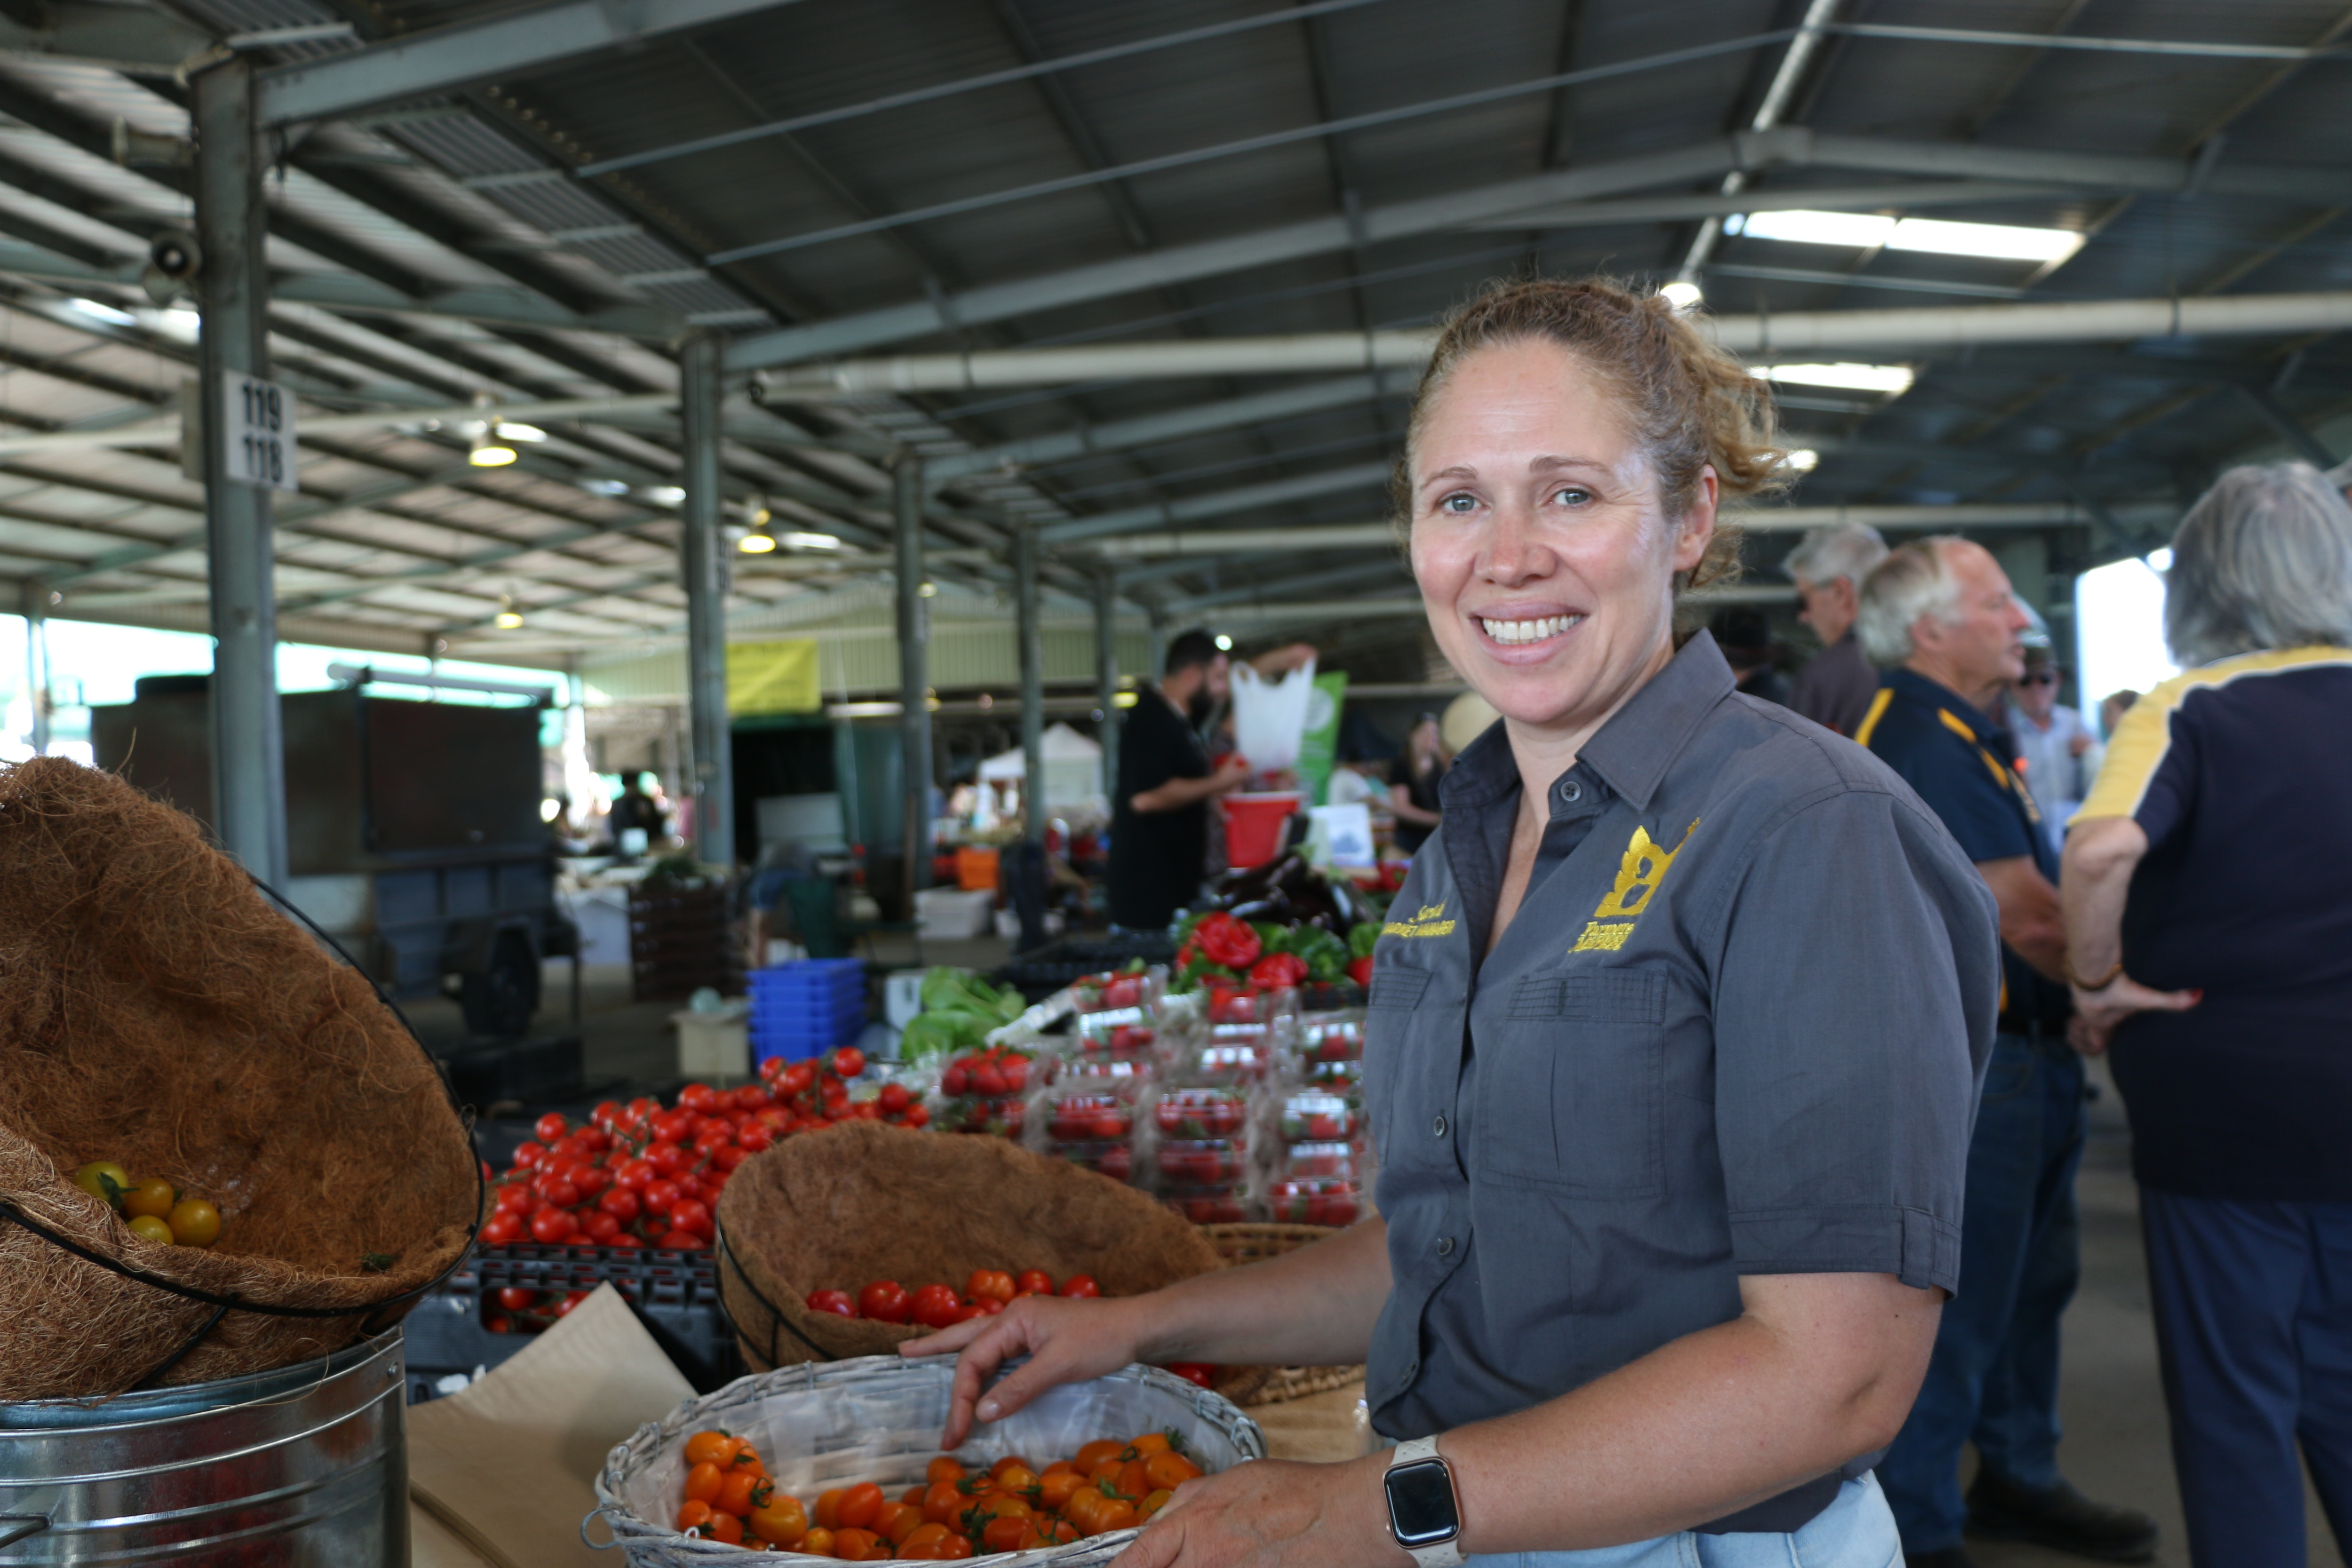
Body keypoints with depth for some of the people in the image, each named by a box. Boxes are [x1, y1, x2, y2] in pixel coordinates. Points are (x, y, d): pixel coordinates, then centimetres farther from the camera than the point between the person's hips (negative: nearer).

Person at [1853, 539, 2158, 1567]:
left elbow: (2033, 901, 13)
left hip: (2023, 1048, 11)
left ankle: (2019, 1478, 39)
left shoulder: (1971, 732, 14)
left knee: (2033, 1277, 22)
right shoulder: (1923, 743, -20)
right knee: (1960, 1299, 0)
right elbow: (2027, 919, -23)